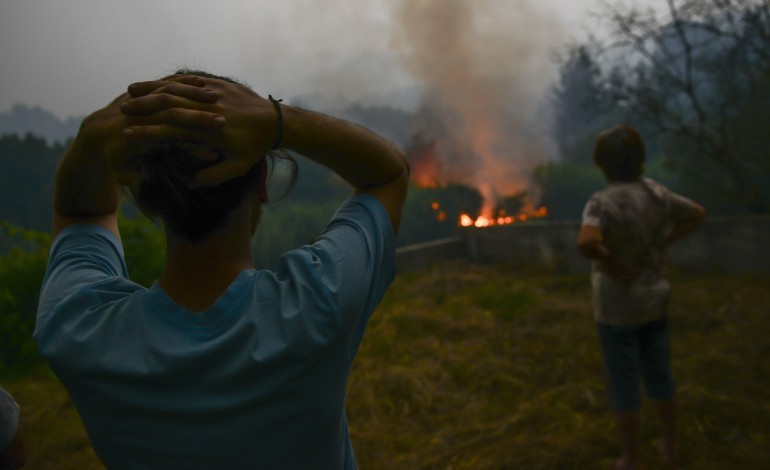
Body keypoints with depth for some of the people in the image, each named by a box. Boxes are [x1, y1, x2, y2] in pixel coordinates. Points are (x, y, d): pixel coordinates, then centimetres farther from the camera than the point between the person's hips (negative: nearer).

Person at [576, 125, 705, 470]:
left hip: (617, 308, -6)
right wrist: (663, 244, 6)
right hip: (654, 301, 6)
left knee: (624, 384, 8)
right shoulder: (656, 193, -3)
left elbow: (586, 243, -41)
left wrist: (614, 269, -24)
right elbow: (697, 214, 11)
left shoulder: (602, 203, -24)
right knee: (659, 376, 22)